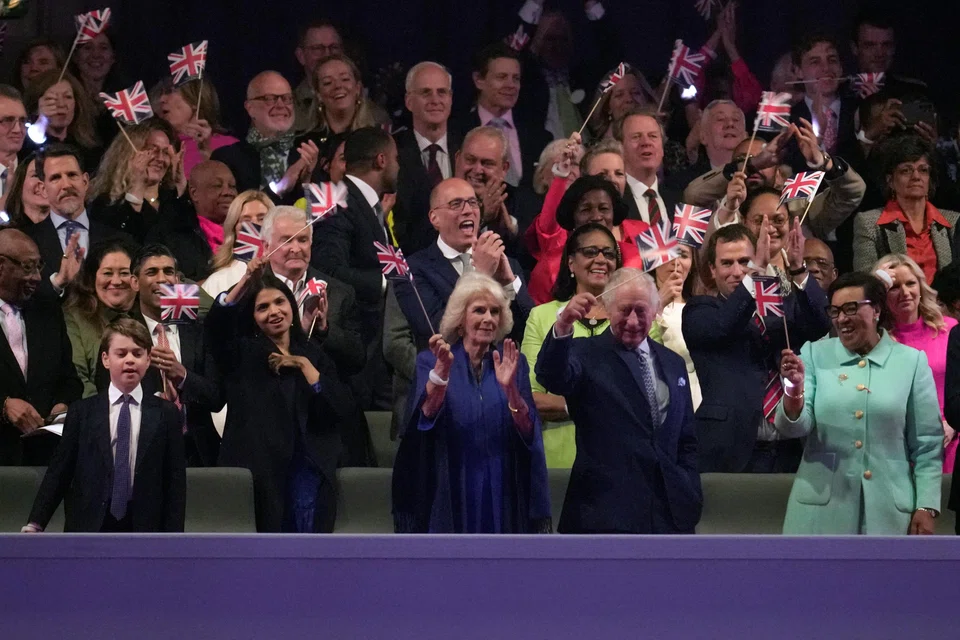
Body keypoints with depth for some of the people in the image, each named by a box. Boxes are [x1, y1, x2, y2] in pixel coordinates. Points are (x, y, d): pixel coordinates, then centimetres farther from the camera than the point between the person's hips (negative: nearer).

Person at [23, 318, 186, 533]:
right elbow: (59, 473, 4)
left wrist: (173, 535, -2)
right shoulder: (82, 412, 6)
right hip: (89, 529, 0)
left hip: (143, 530, 0)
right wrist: (34, 525, -6)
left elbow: (175, 481, 5)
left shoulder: (166, 414, 6)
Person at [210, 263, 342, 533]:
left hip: (308, 470, 2)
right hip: (258, 471, -2)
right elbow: (216, 324, -13)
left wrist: (304, 366, -2)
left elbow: (333, 412, 3)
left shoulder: (313, 354, 15)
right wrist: (246, 280, -21)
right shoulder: (243, 353, 9)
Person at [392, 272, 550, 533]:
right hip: (449, 498, -2)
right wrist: (441, 371, -35)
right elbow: (427, 414, -18)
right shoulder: (431, 361, 0)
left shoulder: (512, 363, 6)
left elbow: (528, 432, -7)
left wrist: (510, 388, -24)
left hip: (501, 499, 2)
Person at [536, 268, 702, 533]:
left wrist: (690, 496, 10)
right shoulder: (587, 354, 2)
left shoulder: (673, 364, 18)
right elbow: (552, 378, -21)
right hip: (605, 516, -5)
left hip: (670, 514, 5)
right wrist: (563, 327, -38)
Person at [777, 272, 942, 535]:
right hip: (822, 508, 0)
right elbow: (795, 428, -3)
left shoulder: (911, 362, 3)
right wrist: (795, 389, -23)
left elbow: (927, 444, 4)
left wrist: (926, 507, -3)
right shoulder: (814, 355, 6)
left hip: (888, 510, 0)